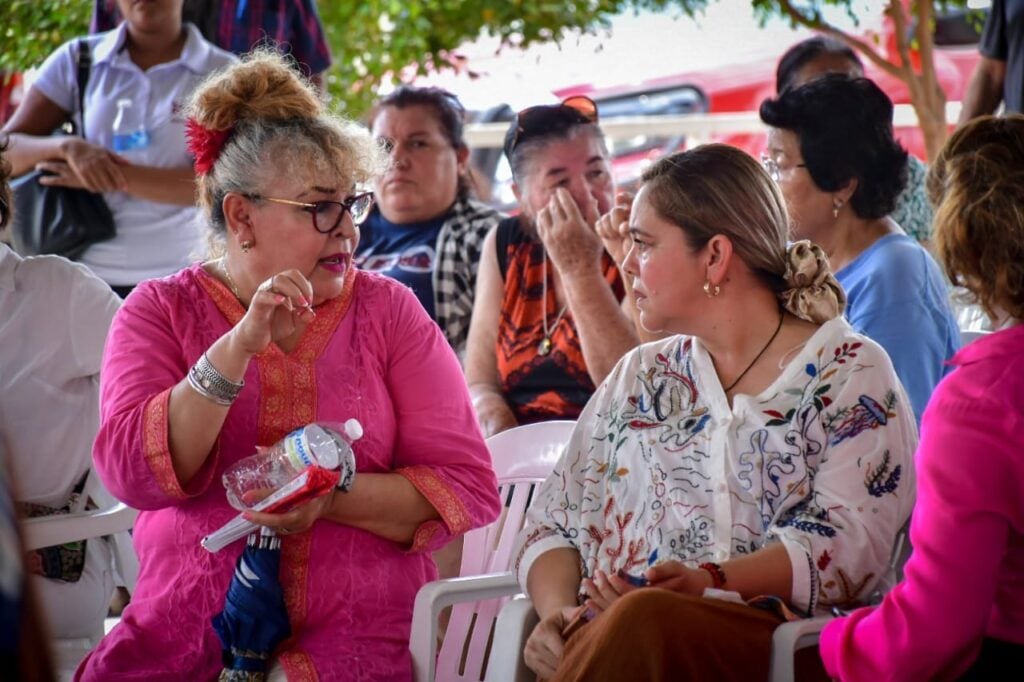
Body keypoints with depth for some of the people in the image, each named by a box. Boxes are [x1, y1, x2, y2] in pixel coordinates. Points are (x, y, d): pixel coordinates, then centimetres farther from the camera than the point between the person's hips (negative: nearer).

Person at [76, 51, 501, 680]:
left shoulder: (387, 310, 8)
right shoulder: (161, 310, 7)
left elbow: (469, 488, 0)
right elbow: (133, 475, -9)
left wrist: (331, 497, -15)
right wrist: (240, 345, -17)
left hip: (358, 630, 0)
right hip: (188, 624, 1)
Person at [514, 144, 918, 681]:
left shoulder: (850, 371, 7)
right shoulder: (639, 377, 24)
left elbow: (847, 540, -8)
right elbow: (553, 525, 17)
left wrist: (712, 580, -23)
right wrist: (557, 610, -5)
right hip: (612, 635, 3)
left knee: (643, 622, -36)